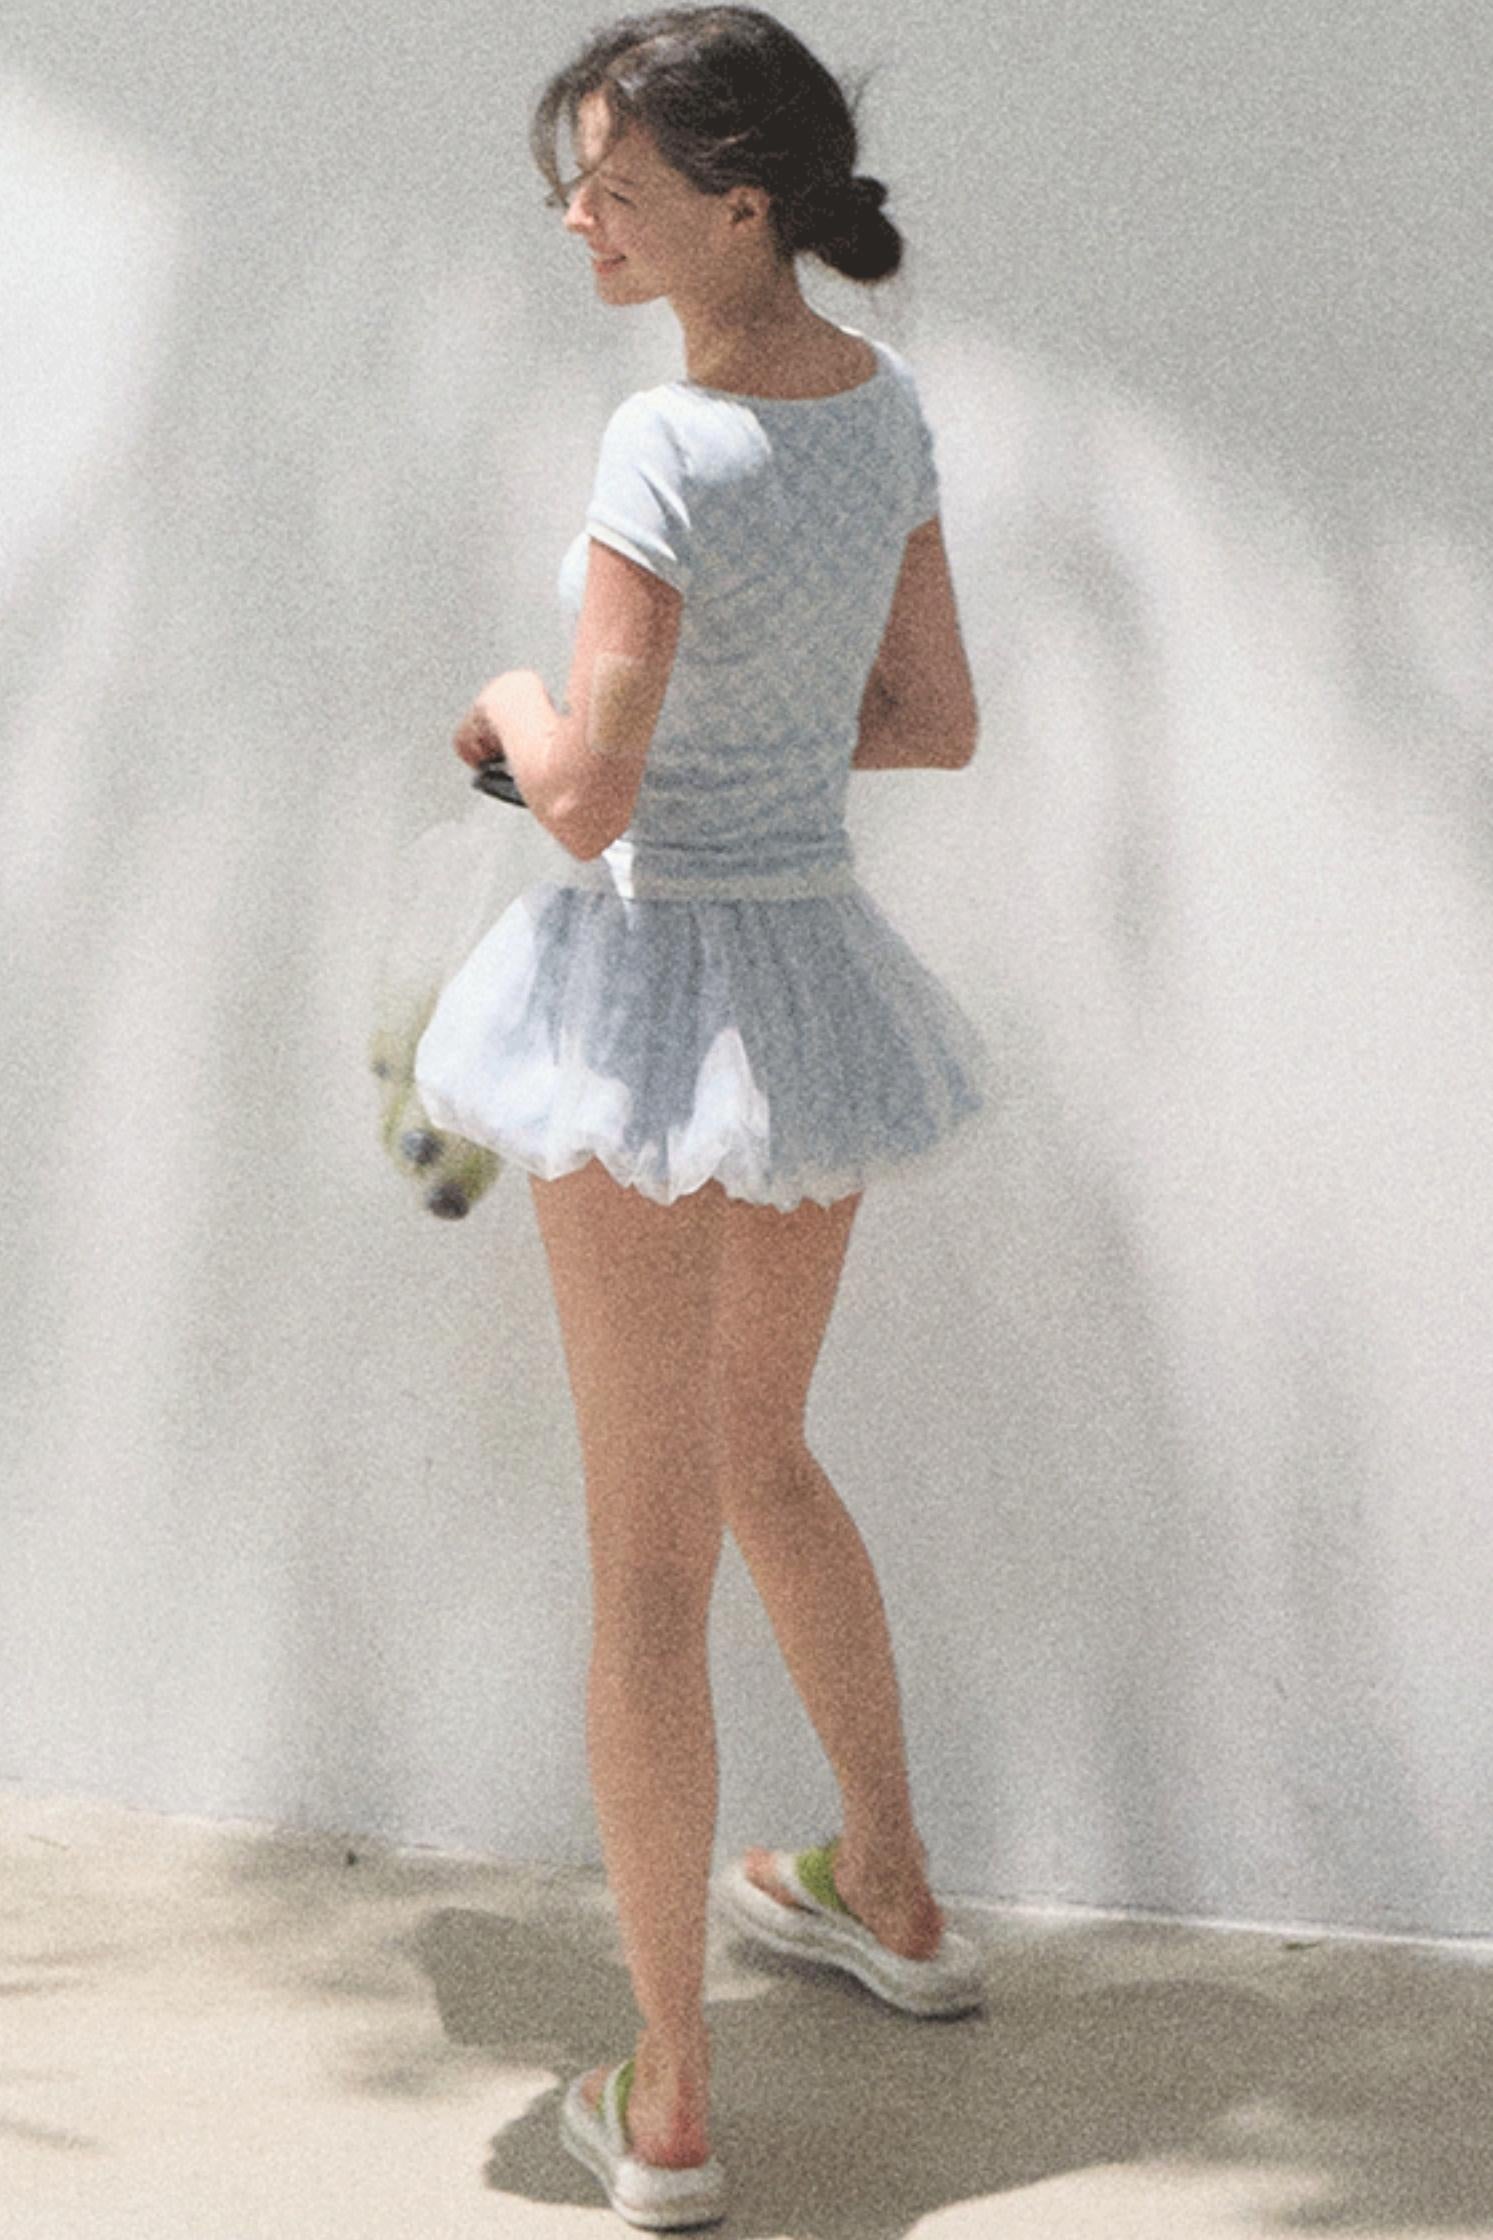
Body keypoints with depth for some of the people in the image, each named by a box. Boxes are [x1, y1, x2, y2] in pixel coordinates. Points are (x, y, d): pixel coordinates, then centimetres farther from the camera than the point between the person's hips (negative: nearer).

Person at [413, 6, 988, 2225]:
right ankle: (892, 1897, 43)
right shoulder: (882, 400, 2)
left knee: (648, 1553, 3)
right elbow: (939, 720, 10)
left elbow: (589, 800, -24)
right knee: (759, 1461, 29)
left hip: (660, 980, -7)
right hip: (818, 964, 7)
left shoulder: (675, 445, -22)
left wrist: (518, 704, -3)